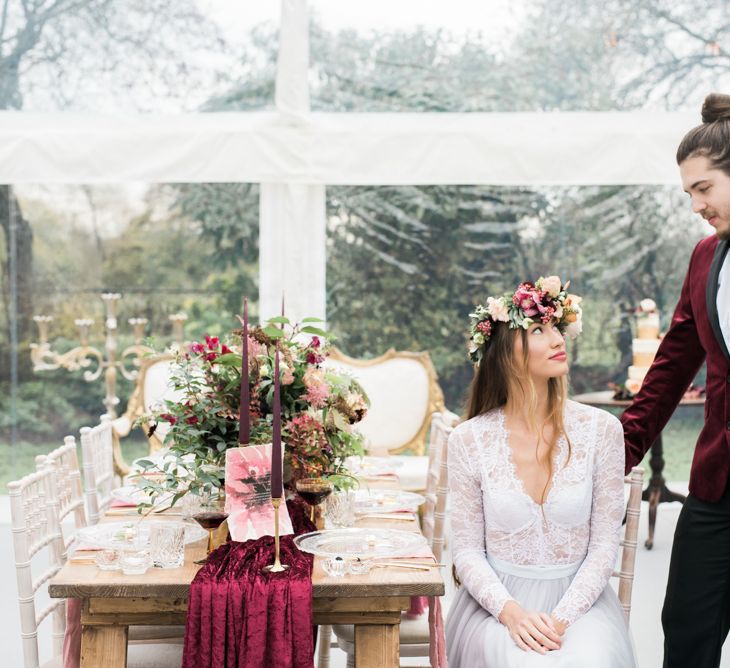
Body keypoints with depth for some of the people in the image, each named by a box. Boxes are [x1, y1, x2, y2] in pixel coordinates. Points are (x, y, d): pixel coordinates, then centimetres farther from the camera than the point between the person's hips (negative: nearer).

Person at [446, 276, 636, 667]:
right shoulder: (468, 440, -3)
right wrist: (510, 611, -18)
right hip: (499, 599, -1)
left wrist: (561, 618, -15)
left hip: (578, 596, 1)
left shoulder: (600, 430, -3)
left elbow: (604, 543, -2)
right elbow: (466, 549, -1)